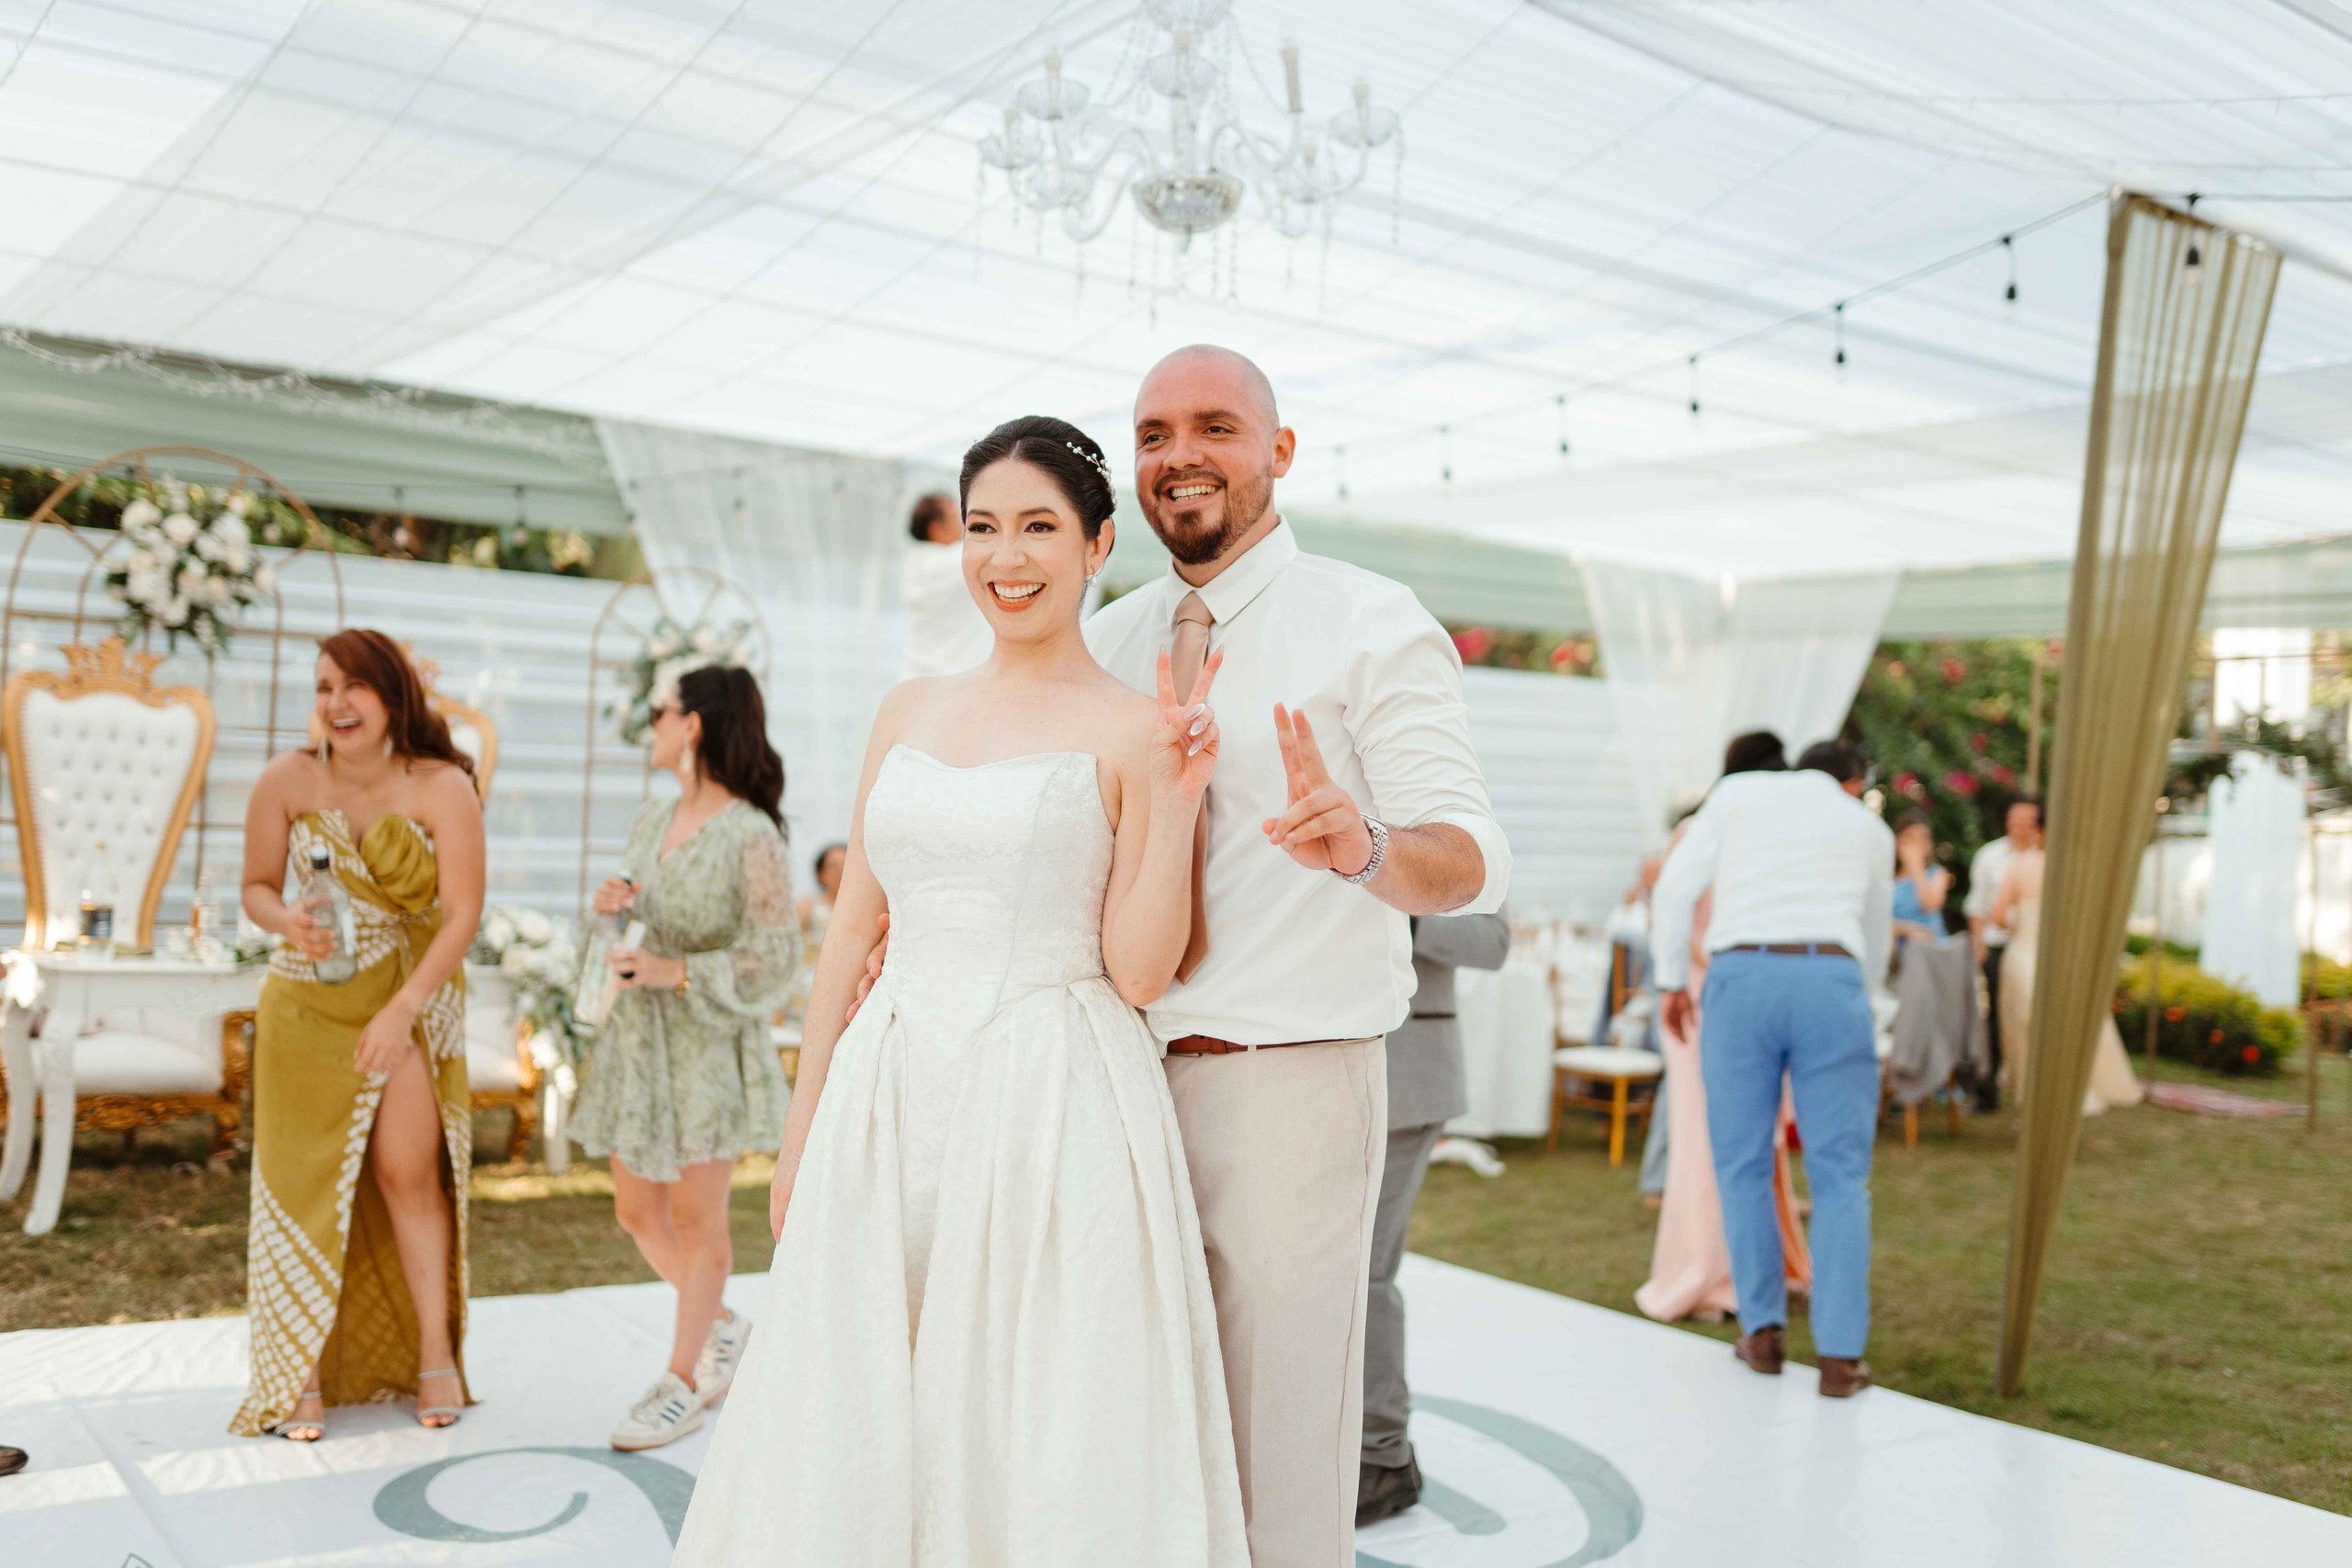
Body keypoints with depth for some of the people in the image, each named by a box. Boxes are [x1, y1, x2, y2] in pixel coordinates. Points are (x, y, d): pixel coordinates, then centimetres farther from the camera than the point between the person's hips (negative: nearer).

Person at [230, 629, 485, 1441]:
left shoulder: (442, 789, -13)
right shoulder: (286, 781, -6)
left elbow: (463, 913, -15)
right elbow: (257, 887, 4)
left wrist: (401, 1011, -22)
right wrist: (287, 923, -20)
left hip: (413, 1000, -2)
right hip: (307, 1003, 2)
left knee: (408, 1169, -5)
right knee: (308, 1181, 5)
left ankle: (435, 1355, 12)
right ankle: (302, 1374, 18)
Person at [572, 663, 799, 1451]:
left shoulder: (753, 837, -16)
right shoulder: (651, 818, 7)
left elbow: (775, 963, -18)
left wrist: (673, 973, -23)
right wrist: (618, 903, 0)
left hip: (708, 1045, -7)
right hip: (636, 1037, 8)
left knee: (694, 1218, 5)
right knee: (637, 1214, 13)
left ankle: (683, 1382, 21)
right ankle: (723, 1325, 36)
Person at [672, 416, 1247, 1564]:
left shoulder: (1132, 730, -3)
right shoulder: (910, 712, 12)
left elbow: (1138, 972, -7)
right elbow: (855, 924, 14)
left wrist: (1176, 798, -17)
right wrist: (802, 1123, 12)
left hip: (1055, 1115, -5)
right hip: (890, 1099, 5)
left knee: (1042, 1440, 2)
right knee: (854, 1429, 11)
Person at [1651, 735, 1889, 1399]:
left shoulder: (1740, 790, 20)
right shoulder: (1871, 828, 25)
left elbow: (1675, 886, 10)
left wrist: (1670, 983, 19)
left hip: (1740, 978, 0)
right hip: (1831, 983, 1)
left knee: (1743, 1163, 12)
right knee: (1839, 1174, 6)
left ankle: (1762, 1332, 14)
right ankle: (1839, 1355, 2)